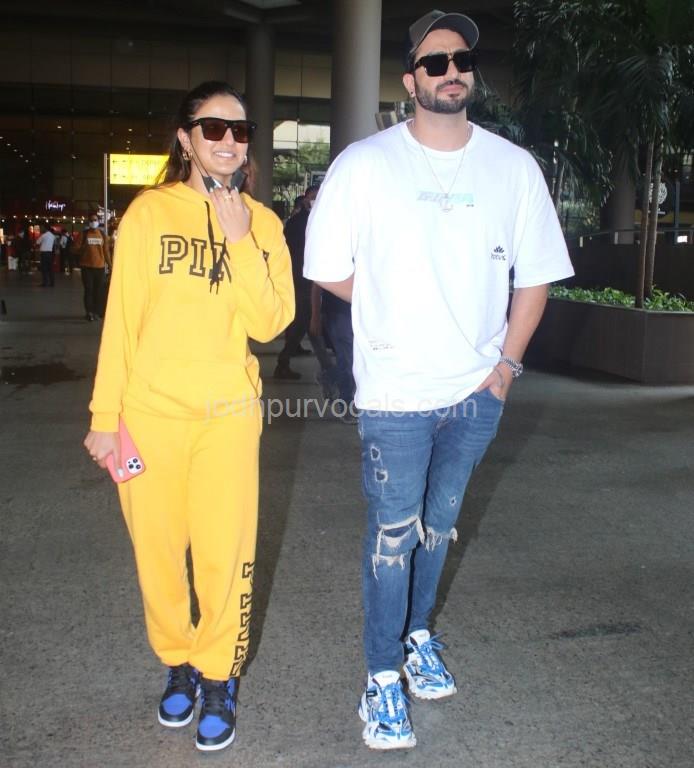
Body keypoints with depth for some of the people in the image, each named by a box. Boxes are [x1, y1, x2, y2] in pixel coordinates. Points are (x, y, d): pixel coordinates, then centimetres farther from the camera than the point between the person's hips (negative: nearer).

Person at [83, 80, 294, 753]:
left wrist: (240, 240, -14)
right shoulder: (149, 212, -1)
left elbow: (269, 323, -5)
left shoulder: (261, 222, 5)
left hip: (228, 412, 1)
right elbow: (120, 318, 0)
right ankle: (178, 662, 34)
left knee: (226, 552, 2)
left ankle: (218, 675, 25)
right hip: (150, 410, 0)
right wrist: (105, 414, -1)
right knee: (158, 548, 10)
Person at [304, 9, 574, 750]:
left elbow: (533, 275, 7)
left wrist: (506, 363, 0)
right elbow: (327, 269, -1)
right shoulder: (365, 163, -6)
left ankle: (418, 636, 41)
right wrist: (392, 310, 1)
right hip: (395, 391, -3)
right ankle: (382, 679, 20)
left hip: (477, 389, 4)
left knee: (439, 524, 19)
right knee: (392, 536, 3)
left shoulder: (513, 167, 2)